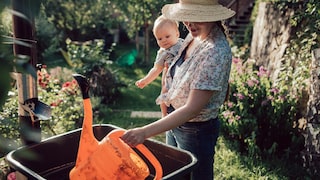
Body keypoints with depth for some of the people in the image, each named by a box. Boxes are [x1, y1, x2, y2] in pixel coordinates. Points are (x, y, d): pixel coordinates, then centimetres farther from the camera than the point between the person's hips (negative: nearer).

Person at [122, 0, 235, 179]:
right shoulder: (194, 36, -3)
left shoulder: (216, 53, -28)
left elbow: (192, 109, -31)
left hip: (196, 131, -8)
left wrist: (145, 132, -34)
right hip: (175, 120, 8)